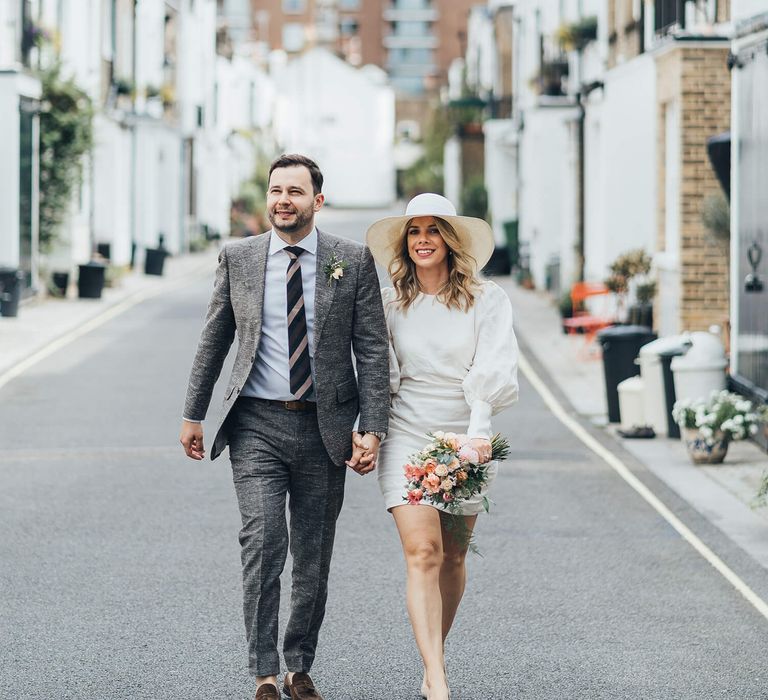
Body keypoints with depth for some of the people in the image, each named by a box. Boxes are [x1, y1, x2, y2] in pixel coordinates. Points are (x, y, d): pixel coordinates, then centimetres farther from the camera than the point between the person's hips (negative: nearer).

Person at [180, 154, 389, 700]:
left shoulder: (353, 261, 0)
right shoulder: (238, 258, 4)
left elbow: (373, 350, -1)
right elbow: (214, 341, 12)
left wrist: (372, 428, -8)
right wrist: (194, 413, 11)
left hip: (324, 427, 0)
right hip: (257, 425, 0)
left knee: (314, 561, 8)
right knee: (263, 547, -12)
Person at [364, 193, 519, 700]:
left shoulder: (486, 300, 1)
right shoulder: (391, 304, 7)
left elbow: (493, 368, -9)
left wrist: (479, 431, -22)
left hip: (465, 436, 0)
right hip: (407, 435, 0)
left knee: (452, 557, 8)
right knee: (422, 551, -14)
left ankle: (436, 657, 32)